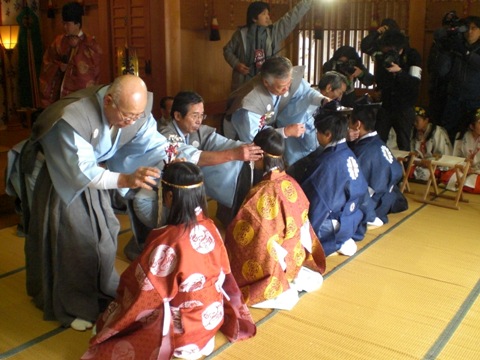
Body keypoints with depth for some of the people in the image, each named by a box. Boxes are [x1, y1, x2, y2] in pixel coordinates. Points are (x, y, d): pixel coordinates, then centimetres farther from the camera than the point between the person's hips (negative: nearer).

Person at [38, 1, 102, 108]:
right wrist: (59, 66, -6)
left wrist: (76, 47, -9)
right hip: (60, 90, 4)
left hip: (80, 91, -4)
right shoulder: (59, 41, 11)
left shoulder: (89, 43, -1)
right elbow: (47, 63, 14)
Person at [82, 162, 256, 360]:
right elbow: (223, 272, 3)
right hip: (212, 314, 7)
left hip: (183, 324, -7)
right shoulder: (209, 227, -11)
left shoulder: (166, 240, -29)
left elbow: (144, 289, -19)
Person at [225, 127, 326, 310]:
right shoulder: (291, 184, -4)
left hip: (271, 264, -8)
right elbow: (303, 221, 7)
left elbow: (239, 231, -22)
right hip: (294, 258, 8)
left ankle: (278, 291, -5)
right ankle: (298, 278, 8)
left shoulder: (262, 193, -27)